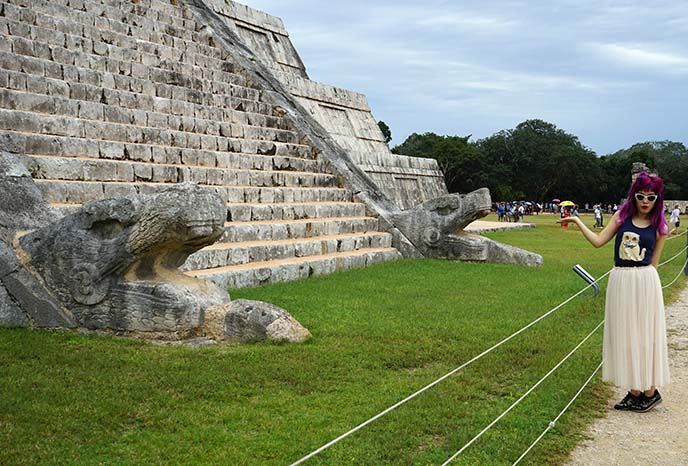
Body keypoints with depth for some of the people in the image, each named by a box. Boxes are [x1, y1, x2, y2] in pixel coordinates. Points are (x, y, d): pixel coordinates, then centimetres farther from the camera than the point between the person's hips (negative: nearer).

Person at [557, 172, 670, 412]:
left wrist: (644, 282, 4)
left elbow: (653, 263, 5)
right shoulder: (622, 216, 4)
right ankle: (634, 391, 18)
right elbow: (598, 241, 4)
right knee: (625, 336, 8)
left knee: (645, 335, 3)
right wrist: (577, 221, 2)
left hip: (645, 283, -3)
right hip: (620, 282, 3)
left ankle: (650, 392, 16)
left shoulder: (659, 227, 1)